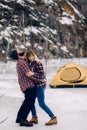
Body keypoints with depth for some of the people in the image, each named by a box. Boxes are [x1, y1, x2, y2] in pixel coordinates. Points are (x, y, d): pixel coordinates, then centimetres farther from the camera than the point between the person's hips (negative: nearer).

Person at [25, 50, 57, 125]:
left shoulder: (38, 63, -16)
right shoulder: (30, 63, 9)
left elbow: (42, 75, -22)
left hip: (40, 85, -9)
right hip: (35, 85, 9)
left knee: (42, 104, -9)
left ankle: (53, 118, -3)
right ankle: (34, 118, 24)